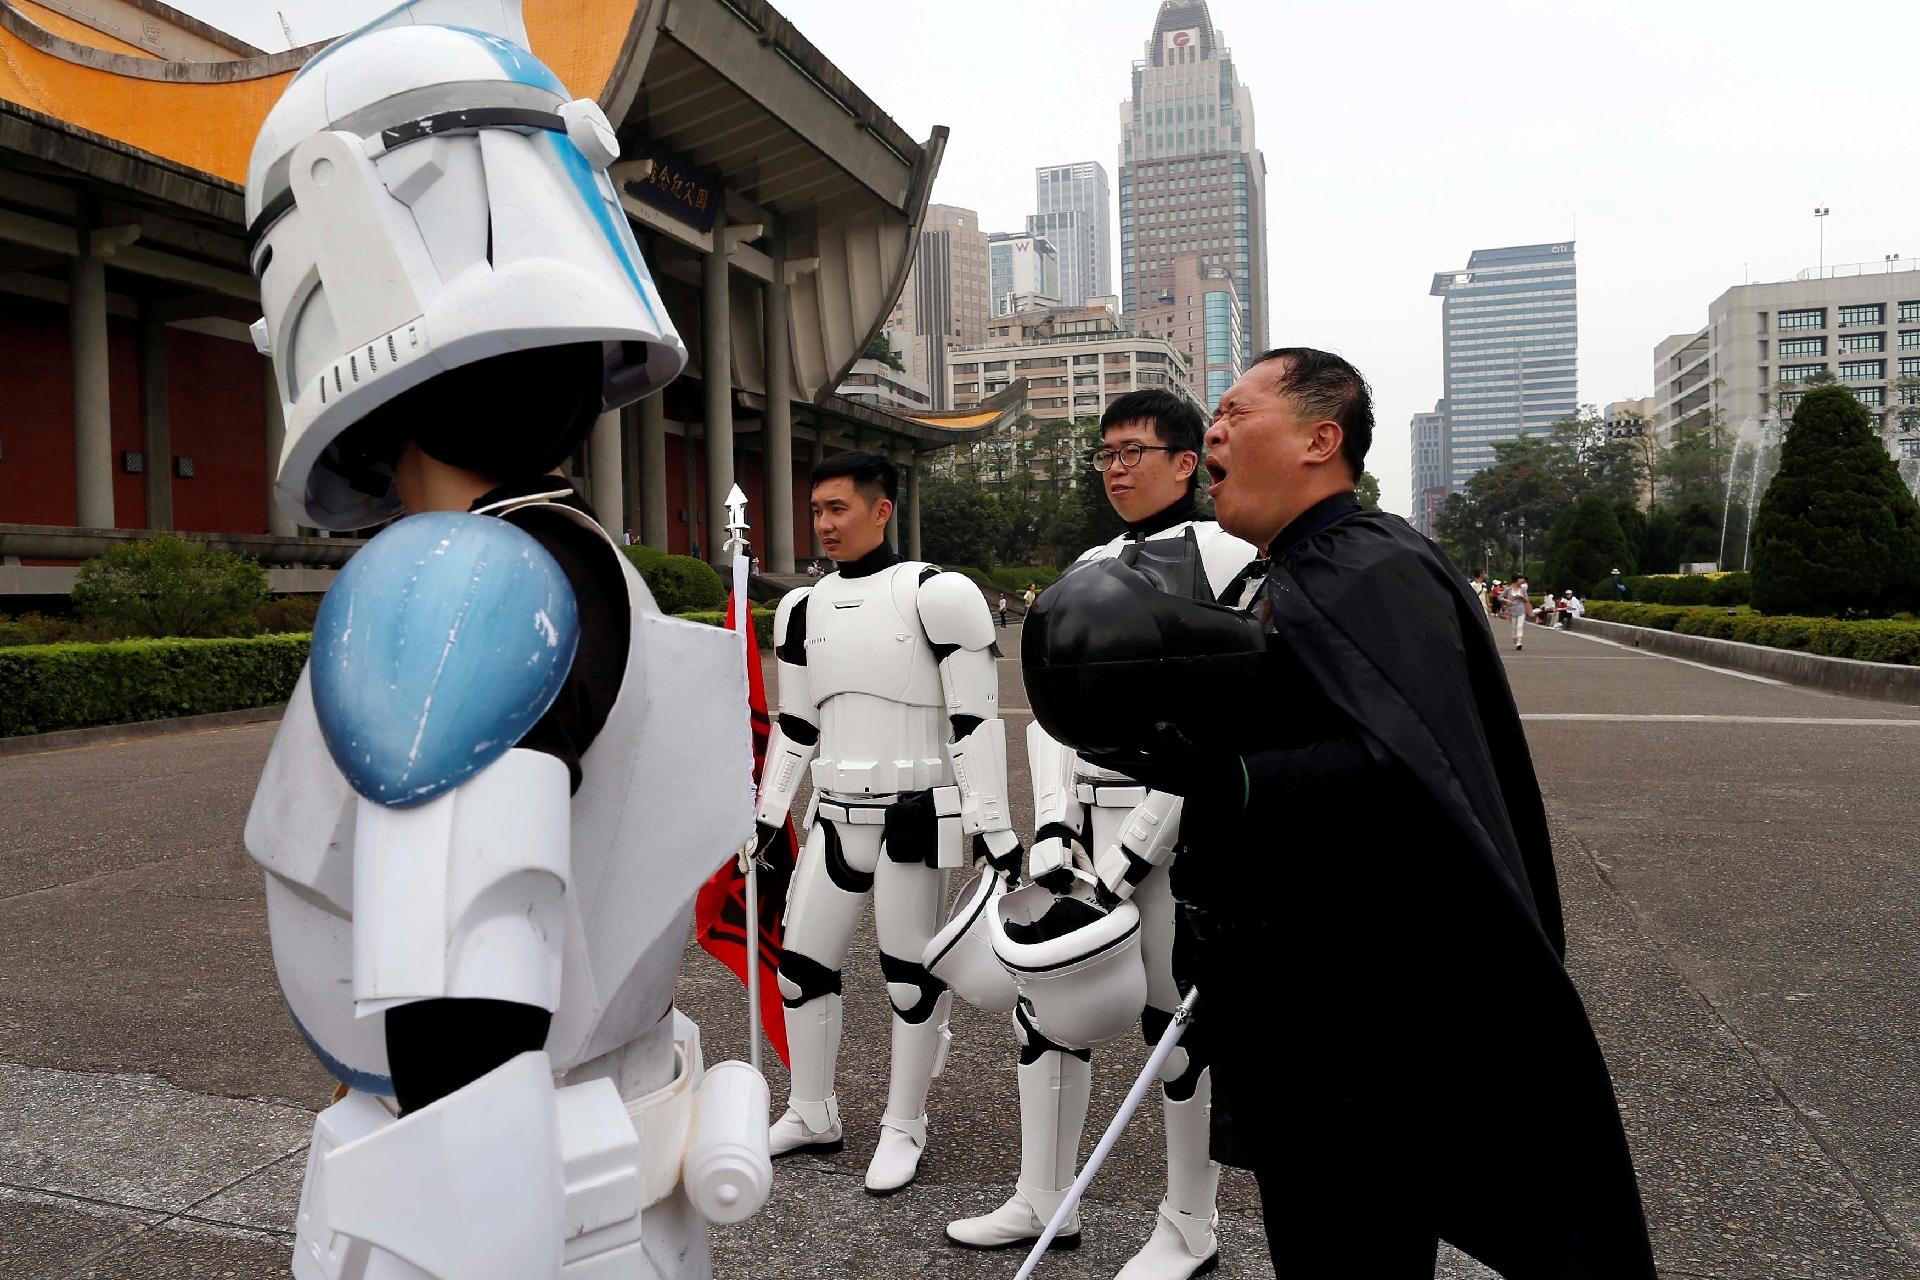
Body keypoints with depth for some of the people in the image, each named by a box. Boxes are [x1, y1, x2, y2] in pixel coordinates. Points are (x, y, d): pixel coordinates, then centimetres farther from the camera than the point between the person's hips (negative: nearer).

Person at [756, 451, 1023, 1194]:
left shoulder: (935, 596, -10)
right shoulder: (804, 609, 9)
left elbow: (977, 721, -11)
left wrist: (993, 825, -12)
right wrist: (767, 816, 15)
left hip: (914, 818, -6)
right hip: (834, 817, 6)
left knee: (911, 976, 5)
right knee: (801, 965, 12)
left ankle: (903, 1129, 25)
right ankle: (812, 1115, 32)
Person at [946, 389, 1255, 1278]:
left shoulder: (1222, 555, -8)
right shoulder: (1090, 568, 15)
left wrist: (1133, 850, -17)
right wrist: (1051, 826, -2)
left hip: (1172, 822, -7)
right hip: (1082, 812, 7)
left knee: (1177, 1019, 4)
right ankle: (1043, 1202, 32)